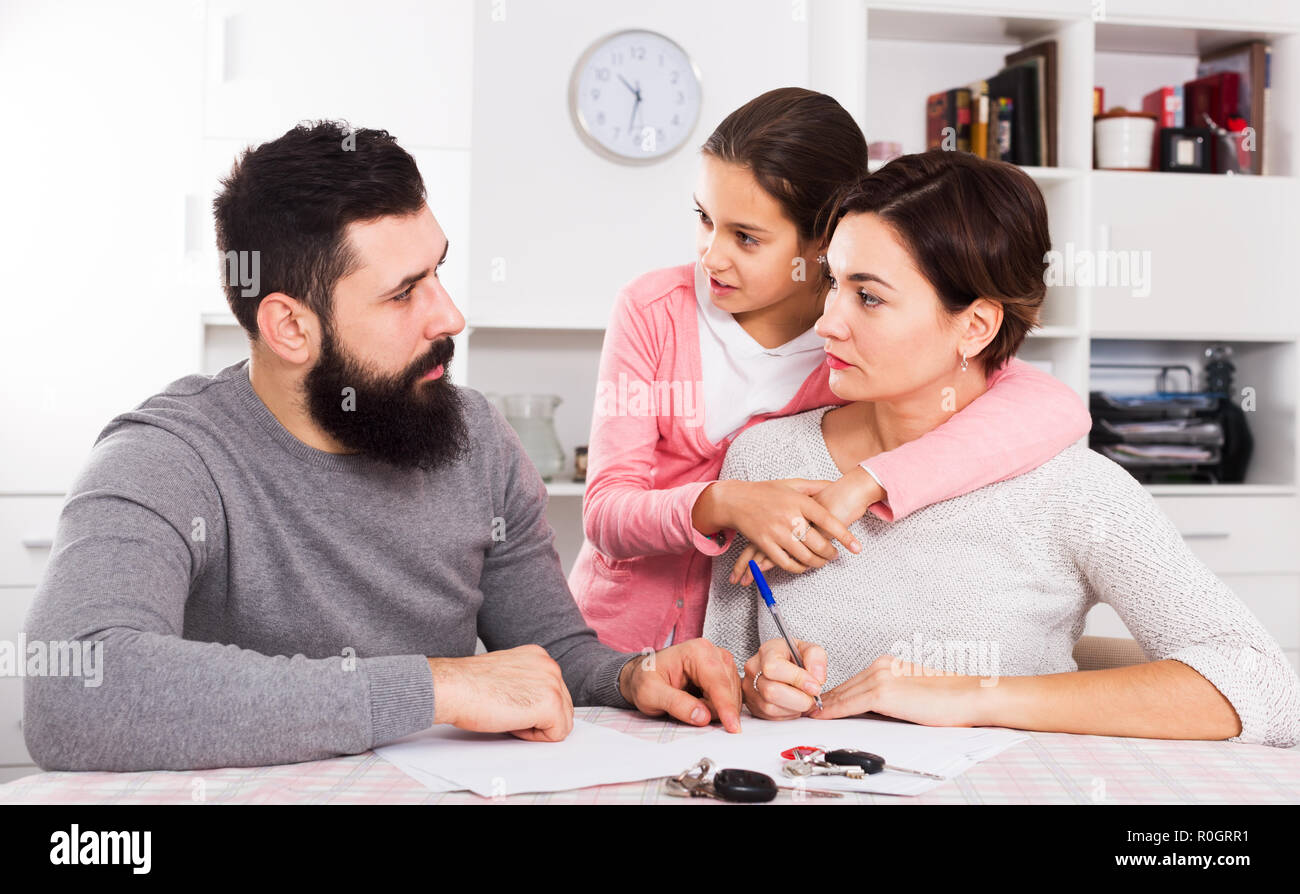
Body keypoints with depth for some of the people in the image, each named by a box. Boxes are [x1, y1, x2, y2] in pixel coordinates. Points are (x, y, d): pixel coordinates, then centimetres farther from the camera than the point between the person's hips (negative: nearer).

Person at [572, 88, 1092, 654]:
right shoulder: (653, 309, -6)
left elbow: (1057, 409, -25)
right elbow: (606, 514, -10)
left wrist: (860, 486, -34)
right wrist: (723, 503, -30)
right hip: (608, 649, 1)